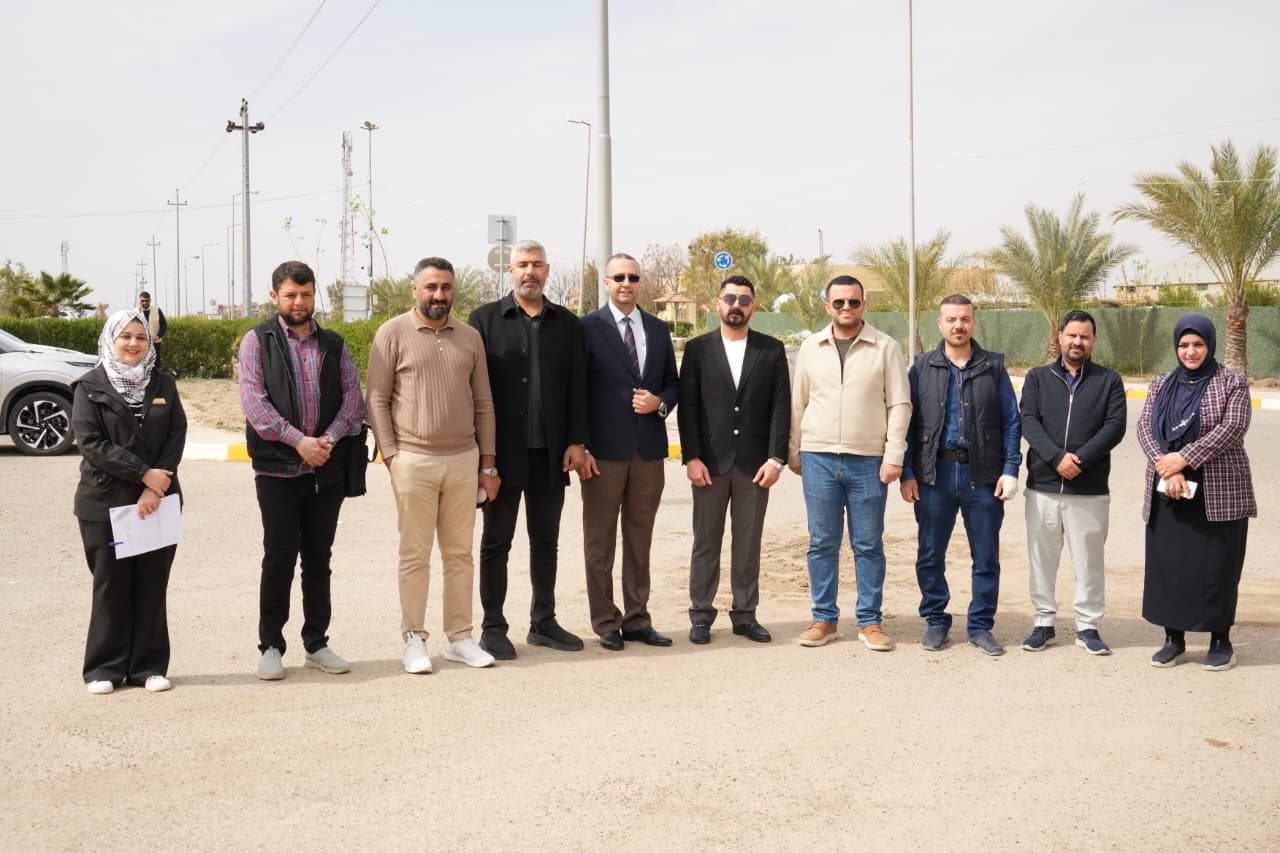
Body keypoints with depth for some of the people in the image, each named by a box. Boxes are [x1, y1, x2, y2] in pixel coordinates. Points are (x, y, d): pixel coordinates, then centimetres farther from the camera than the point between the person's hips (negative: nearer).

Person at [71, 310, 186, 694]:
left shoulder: (163, 384, 10)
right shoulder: (90, 387, 1)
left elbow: (177, 437, 2)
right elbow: (90, 443, -8)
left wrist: (154, 489, -11)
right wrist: (143, 473, -14)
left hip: (157, 501, 2)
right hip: (105, 503, -2)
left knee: (152, 587, 5)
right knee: (111, 587, 3)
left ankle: (149, 665, 12)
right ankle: (105, 667, 13)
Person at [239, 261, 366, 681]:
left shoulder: (333, 344, 12)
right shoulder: (257, 341, 2)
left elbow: (353, 395, 5)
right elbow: (253, 400, -9)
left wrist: (330, 437, -12)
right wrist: (298, 441, -17)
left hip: (327, 470, 3)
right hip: (277, 468, -3)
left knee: (319, 558, 9)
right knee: (279, 558, -4)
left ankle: (316, 644, 19)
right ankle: (271, 647, 8)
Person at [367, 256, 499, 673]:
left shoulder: (470, 337, 10)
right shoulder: (393, 333, -1)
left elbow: (483, 403, 12)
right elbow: (377, 399, -1)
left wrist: (488, 464, 9)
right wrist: (390, 456, -8)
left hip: (464, 459, 4)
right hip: (414, 461, -3)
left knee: (459, 553, 8)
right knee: (415, 555, 2)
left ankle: (459, 638, 17)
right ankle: (414, 640, 11)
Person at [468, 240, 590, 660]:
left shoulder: (566, 323, 9)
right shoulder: (485, 318, 1)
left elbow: (577, 386, 7)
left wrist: (576, 441, -1)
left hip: (551, 451, 3)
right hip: (504, 451, -3)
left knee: (546, 541, 11)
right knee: (496, 541, 6)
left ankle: (543, 622, 22)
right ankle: (492, 628, 13)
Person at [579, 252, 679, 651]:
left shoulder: (658, 330, 11)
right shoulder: (588, 328, -3)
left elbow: (673, 382, 17)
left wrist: (660, 402, -6)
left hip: (649, 449, 4)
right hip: (604, 451, -4)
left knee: (640, 540, 11)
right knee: (600, 541, 4)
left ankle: (637, 619, 20)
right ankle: (605, 622, 14)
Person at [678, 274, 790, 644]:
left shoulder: (772, 350, 6)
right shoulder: (698, 349, 4)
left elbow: (781, 407, 1)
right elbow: (687, 406, 1)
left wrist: (776, 458, -7)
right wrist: (691, 457, -8)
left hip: (755, 462, 1)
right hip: (710, 461, 0)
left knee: (749, 543, 7)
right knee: (706, 541, 5)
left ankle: (745, 614, 15)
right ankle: (701, 615, 12)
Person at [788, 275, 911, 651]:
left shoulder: (886, 347, 0)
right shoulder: (810, 348, 8)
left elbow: (899, 404, 0)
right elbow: (798, 404, 12)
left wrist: (894, 455, -7)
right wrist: (793, 453, 11)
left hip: (868, 461, -2)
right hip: (819, 458, 2)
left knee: (869, 545, 4)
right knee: (822, 543, 7)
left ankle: (870, 621, 14)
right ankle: (825, 619, 17)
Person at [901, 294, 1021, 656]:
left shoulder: (993, 367, 6)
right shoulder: (922, 368, 6)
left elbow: (1011, 422, 5)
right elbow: (907, 422, 5)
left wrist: (1010, 469, -4)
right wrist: (907, 473, -3)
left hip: (983, 476, 0)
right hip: (934, 474, 0)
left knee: (986, 558, 5)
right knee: (929, 555, 6)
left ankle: (981, 626, 18)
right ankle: (936, 621, 21)